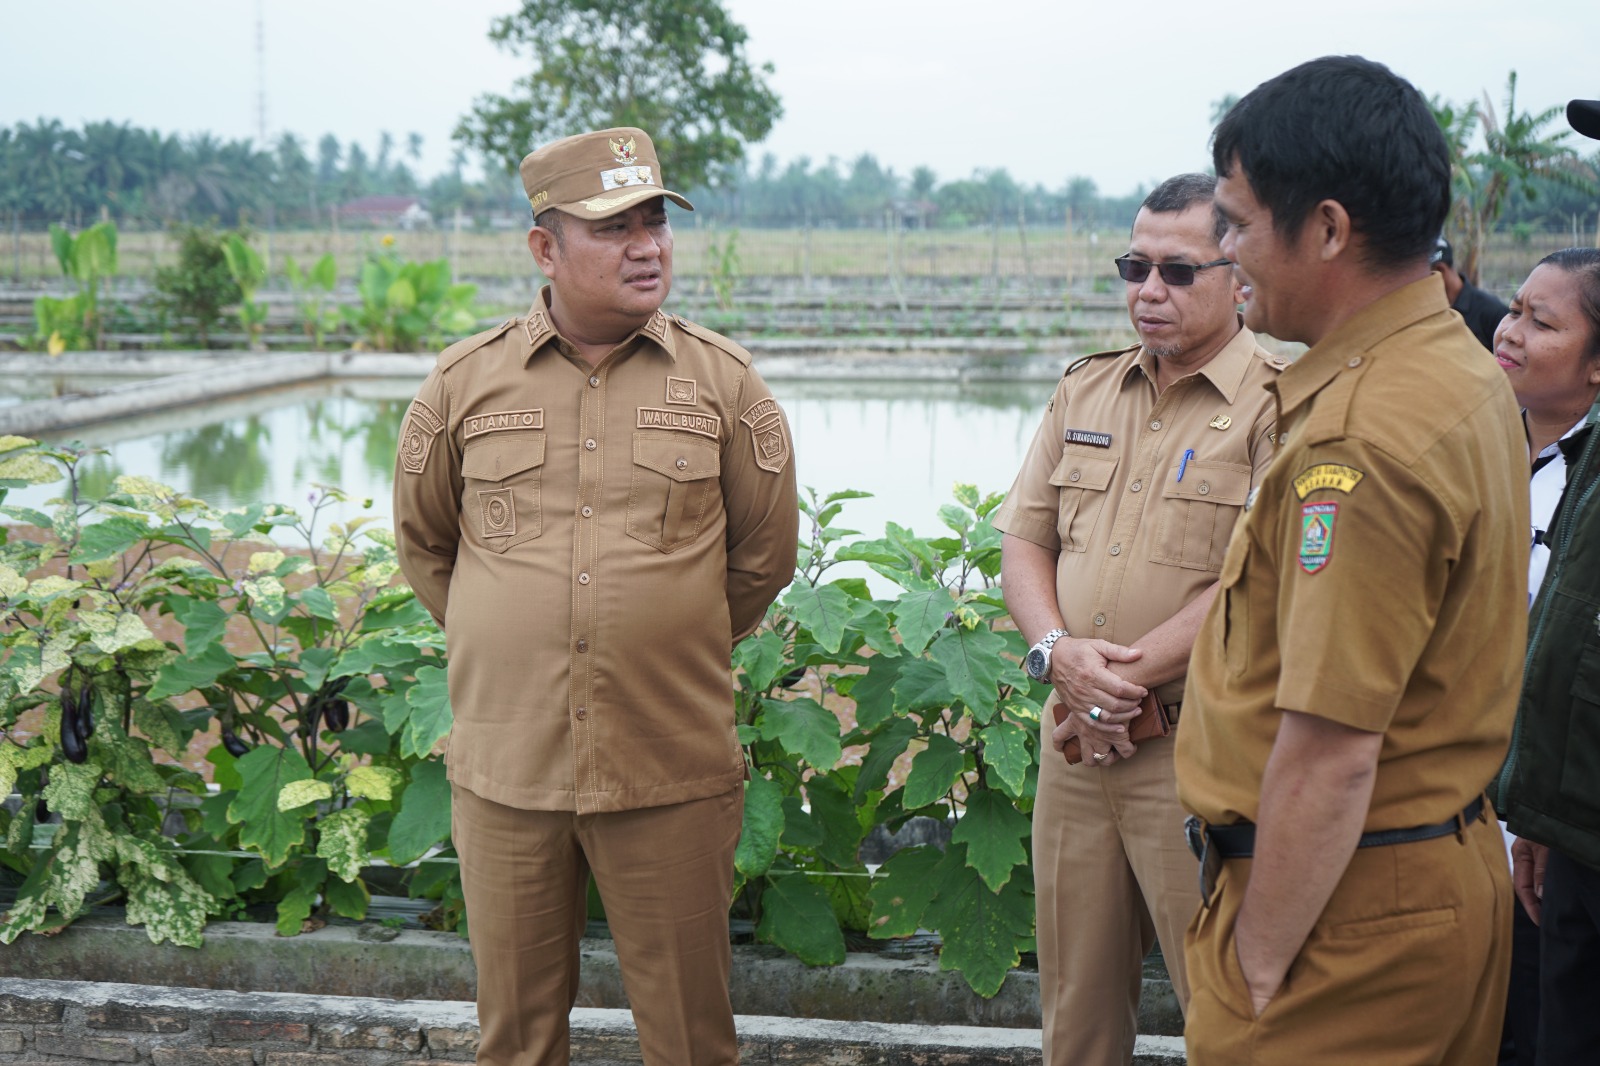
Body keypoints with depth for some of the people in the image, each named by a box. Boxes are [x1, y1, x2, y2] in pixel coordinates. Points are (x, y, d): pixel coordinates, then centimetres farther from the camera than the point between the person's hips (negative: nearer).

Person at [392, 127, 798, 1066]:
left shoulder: (723, 379, 1)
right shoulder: (465, 382, 3)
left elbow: (764, 553, 12)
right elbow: (423, 543, 17)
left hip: (673, 774, -1)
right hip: (505, 769, 1)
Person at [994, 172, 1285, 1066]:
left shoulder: (1279, 405, -9)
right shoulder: (1086, 391, 13)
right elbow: (1025, 540, 12)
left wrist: (1127, 676, -15)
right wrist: (1059, 650, -7)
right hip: (1076, 745, 6)